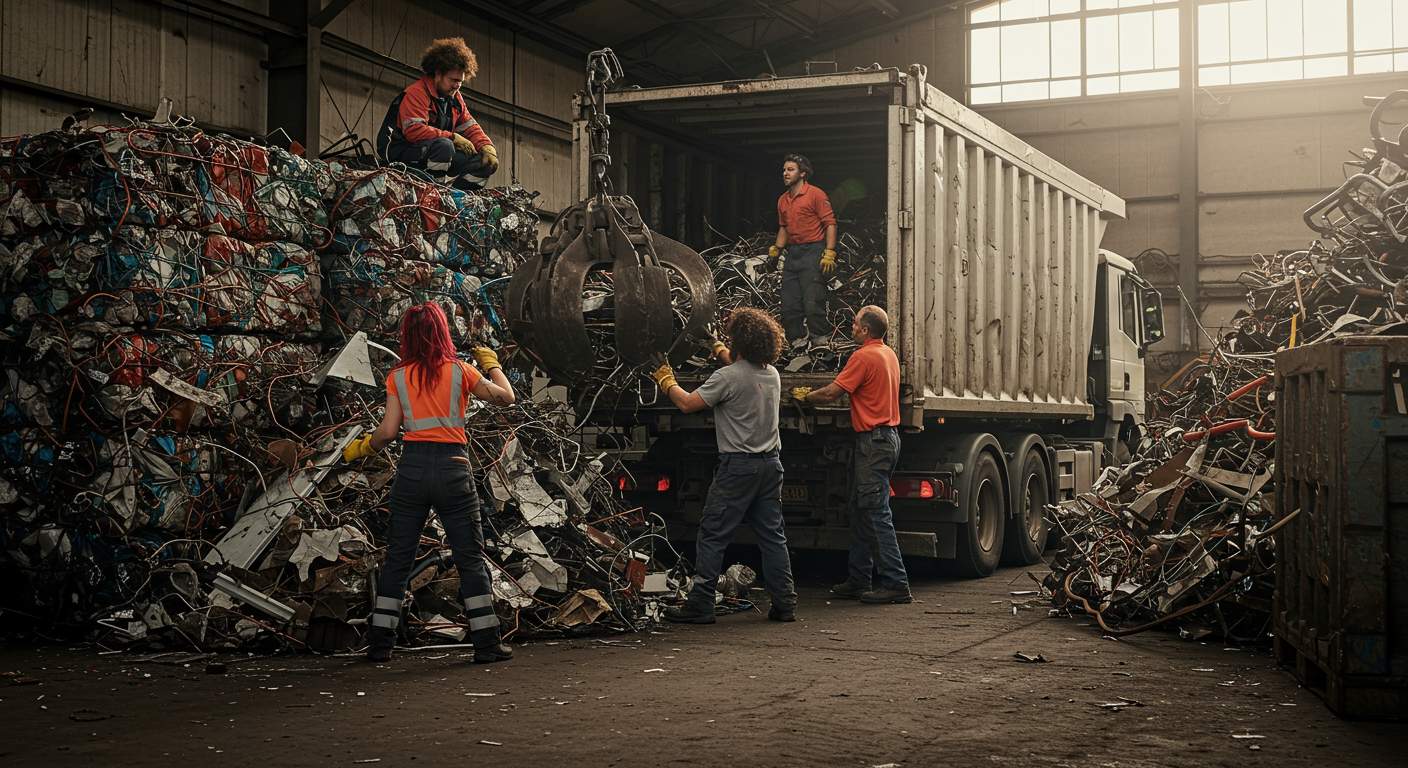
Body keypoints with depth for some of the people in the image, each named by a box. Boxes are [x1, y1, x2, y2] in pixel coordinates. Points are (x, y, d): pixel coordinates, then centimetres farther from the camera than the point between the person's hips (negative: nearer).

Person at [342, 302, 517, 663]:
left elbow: (388, 431, -1)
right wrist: (491, 364, 25)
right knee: (471, 558, 5)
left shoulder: (398, 376, 4)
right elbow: (505, 397, 9)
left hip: (412, 467, 2)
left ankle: (380, 643, 13)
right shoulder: (459, 371, 1)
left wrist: (362, 448, 18)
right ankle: (487, 643, 3)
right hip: (453, 467, -1)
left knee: (397, 558, 11)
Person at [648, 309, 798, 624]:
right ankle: (784, 604, 11)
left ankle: (699, 605, 0)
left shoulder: (727, 377, -14)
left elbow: (688, 403, -11)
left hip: (738, 465, -7)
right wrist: (720, 351, 49)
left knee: (712, 535, -1)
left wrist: (666, 381, 8)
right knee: (772, 535, 11)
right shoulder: (772, 373, 9)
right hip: (771, 463, 7)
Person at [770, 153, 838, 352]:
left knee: (813, 302, -11)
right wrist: (776, 249, 13)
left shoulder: (815, 194, -5)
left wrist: (829, 253, -15)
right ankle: (797, 341, 13)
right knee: (789, 305, 4)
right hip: (792, 254, 7)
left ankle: (821, 340, 0)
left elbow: (830, 223, -8)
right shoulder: (782, 200, 17)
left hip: (813, 252, -7)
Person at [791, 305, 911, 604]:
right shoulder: (890, 354, 15)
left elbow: (831, 393, -15)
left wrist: (804, 396, 3)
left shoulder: (864, 357, -15)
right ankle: (858, 581, 18)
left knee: (876, 513, -9)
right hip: (888, 436, 10)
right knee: (860, 511, 14)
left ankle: (896, 584, -10)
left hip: (874, 440, -10)